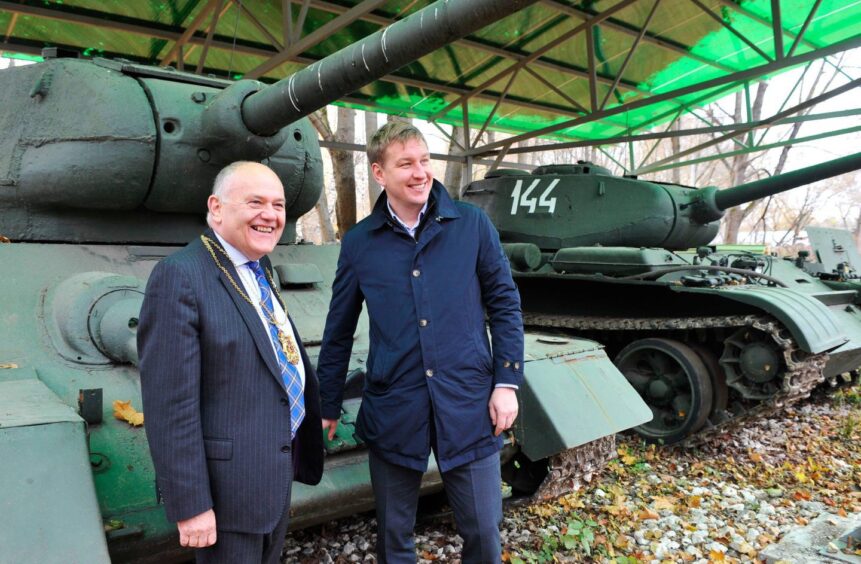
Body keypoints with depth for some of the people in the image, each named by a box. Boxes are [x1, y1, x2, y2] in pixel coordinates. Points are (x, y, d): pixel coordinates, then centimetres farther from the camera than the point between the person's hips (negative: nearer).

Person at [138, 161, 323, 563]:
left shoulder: (260, 269, 7)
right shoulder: (180, 277, -20)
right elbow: (170, 405, -22)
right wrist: (190, 505, -20)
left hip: (278, 470, 8)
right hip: (227, 481, -8)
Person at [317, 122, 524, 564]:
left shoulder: (472, 224, -2)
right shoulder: (358, 242, 1)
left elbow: (504, 305, 3)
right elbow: (338, 332, 8)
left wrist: (507, 382, -4)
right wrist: (327, 406, 11)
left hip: (469, 406, 0)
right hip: (392, 411, 1)